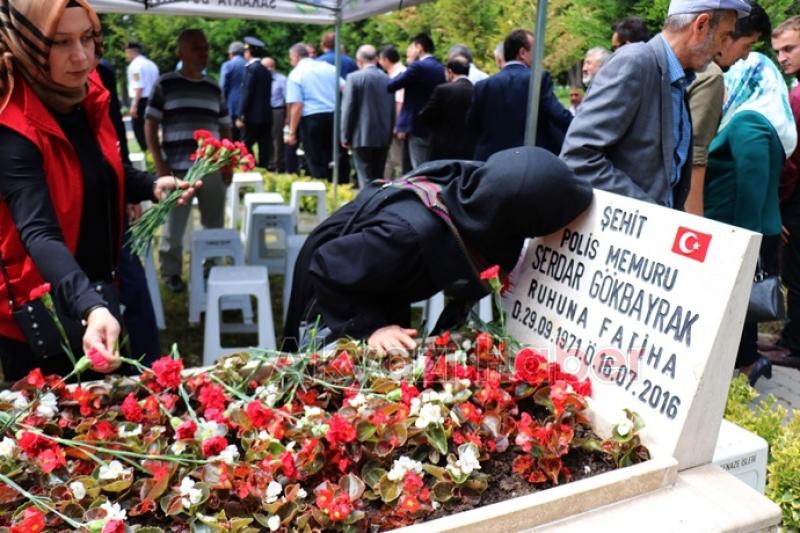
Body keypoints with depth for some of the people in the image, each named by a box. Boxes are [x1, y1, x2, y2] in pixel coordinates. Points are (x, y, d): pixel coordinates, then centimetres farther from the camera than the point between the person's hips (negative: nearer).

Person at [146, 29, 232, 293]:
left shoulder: (214, 89, 13)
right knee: (174, 225, 4)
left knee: (215, 225, 10)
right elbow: (150, 125, 1)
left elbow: (224, 129, 18)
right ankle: (171, 273, 20)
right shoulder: (165, 84, 2)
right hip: (177, 168, -3)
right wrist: (159, 163, -6)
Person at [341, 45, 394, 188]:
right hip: (384, 138, 5)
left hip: (362, 137, -5)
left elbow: (348, 109, -8)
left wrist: (345, 137, 0)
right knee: (378, 179, 12)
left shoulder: (354, 78, -7)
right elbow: (392, 110, 11)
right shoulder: (387, 79, 7)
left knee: (366, 180, -3)